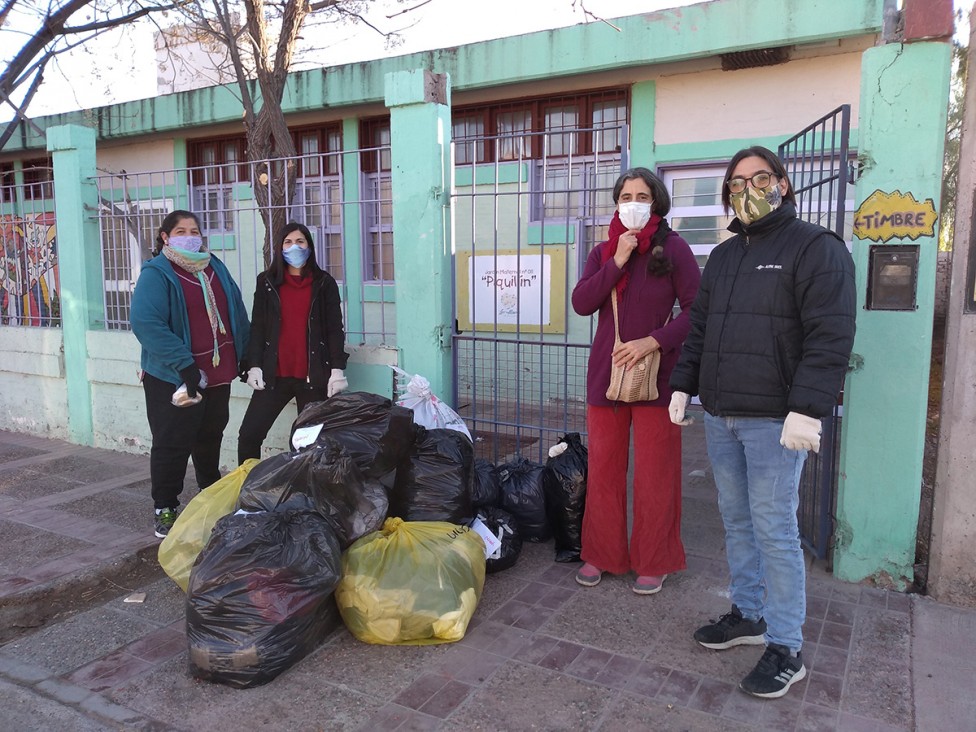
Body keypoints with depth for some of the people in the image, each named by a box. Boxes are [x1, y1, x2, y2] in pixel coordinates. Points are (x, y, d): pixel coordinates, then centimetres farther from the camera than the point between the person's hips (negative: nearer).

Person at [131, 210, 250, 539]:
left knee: (210, 439, 21)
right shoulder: (156, 274, -12)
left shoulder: (215, 268, 10)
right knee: (172, 445, 2)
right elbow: (146, 323, -25)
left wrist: (244, 357, 10)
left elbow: (237, 313, 15)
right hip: (173, 379, -6)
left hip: (219, 374, 7)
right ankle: (165, 510, 15)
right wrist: (185, 365, -29)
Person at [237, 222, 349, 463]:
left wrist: (337, 369, -6)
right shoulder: (267, 281, 10)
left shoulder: (324, 283, 5)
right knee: (249, 434, -1)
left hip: (314, 376, -1)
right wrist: (254, 366, -3)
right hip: (274, 375, 2)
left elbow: (334, 329, 2)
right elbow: (257, 327, 7)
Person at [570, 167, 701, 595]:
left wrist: (652, 341, -16)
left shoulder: (673, 248, -1)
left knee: (654, 475, 4)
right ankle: (601, 555, 23)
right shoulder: (603, 252, 12)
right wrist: (617, 261, -11)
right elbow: (581, 303, -3)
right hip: (605, 373, 4)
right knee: (603, 470, 8)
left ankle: (654, 562, 20)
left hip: (655, 375, -3)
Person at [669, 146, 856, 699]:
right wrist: (683, 385, 12)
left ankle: (786, 648, 10)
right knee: (737, 522, 14)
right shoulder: (724, 255, 17)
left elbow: (831, 336, -15)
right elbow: (699, 328, 21)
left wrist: (807, 409, -23)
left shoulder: (815, 247, -6)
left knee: (774, 529, -3)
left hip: (775, 420, -7)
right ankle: (749, 615, 30)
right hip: (721, 416, 7)